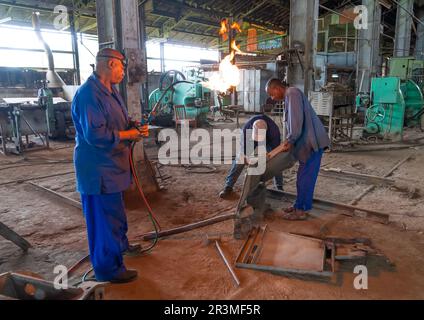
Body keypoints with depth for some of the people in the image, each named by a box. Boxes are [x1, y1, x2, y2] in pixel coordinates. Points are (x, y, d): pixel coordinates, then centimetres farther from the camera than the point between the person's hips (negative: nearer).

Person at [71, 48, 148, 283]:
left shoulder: (110, 91, 11)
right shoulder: (88, 93, -22)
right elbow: (95, 134, -29)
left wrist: (135, 127, -1)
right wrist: (131, 134, -19)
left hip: (112, 166, 11)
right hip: (98, 169, -10)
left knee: (116, 211, 26)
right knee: (104, 217, 2)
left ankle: (120, 245, 47)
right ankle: (108, 268, 18)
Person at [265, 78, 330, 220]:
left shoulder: (292, 93, -12)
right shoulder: (290, 96, 20)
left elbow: (297, 121, -21)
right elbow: (292, 122, 21)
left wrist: (290, 141, -15)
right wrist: (288, 141, 15)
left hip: (312, 142, -10)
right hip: (308, 141, 10)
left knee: (305, 177, -3)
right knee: (304, 176, 15)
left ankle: (301, 210, 6)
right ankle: (299, 205, 24)